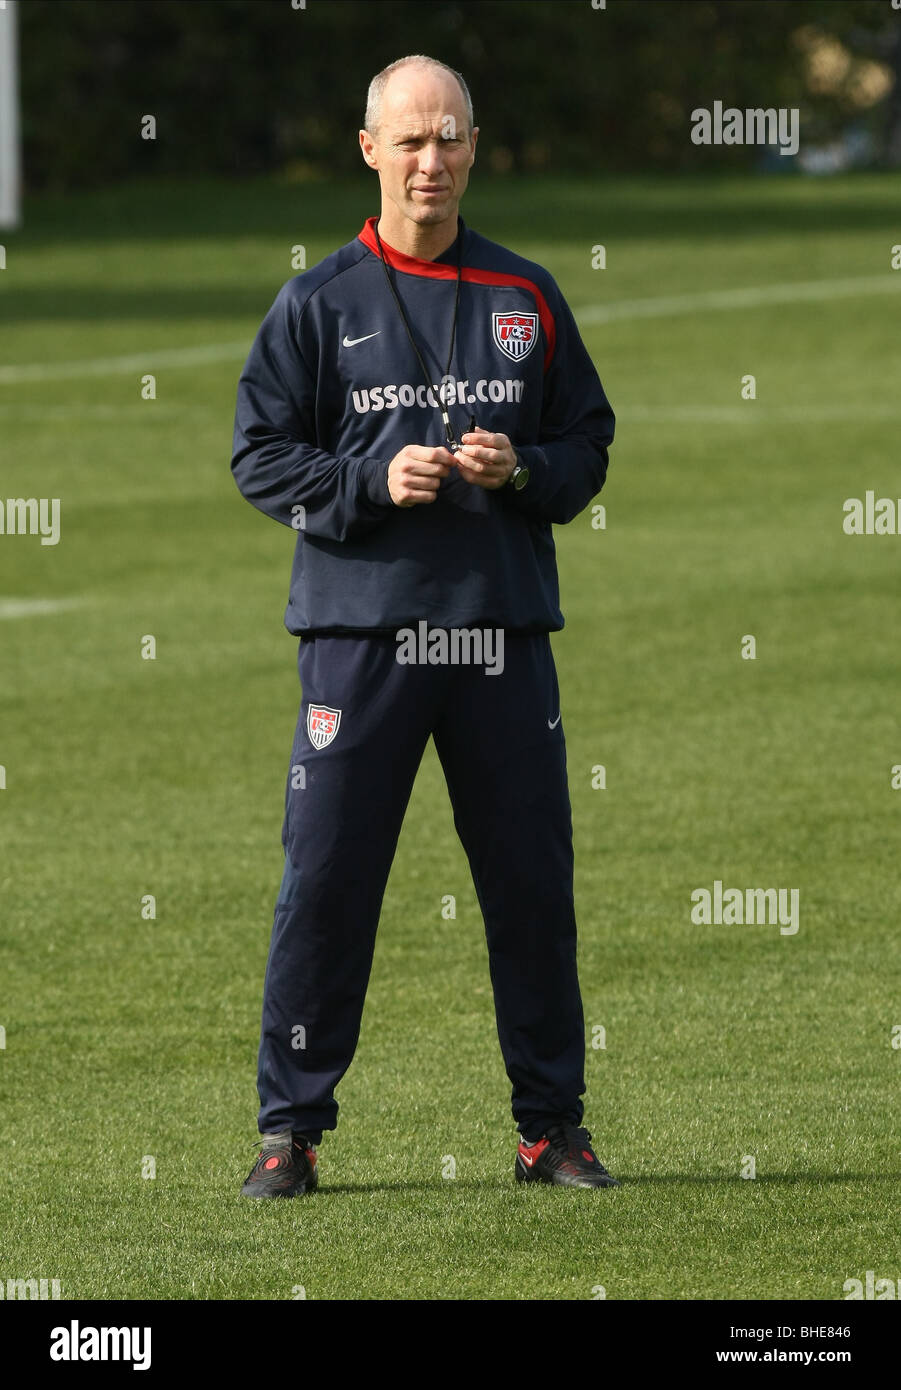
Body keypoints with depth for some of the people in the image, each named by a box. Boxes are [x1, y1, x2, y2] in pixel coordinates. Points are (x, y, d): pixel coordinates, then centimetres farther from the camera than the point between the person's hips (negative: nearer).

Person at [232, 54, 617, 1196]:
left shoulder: (526, 300, 11)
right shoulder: (317, 305, 4)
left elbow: (588, 446, 13)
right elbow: (261, 456, 2)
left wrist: (519, 470, -7)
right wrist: (376, 481, -12)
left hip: (502, 630, 2)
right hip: (359, 629, -2)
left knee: (532, 882, 4)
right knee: (324, 883, -3)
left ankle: (551, 1125, 14)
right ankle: (290, 1127, 4)